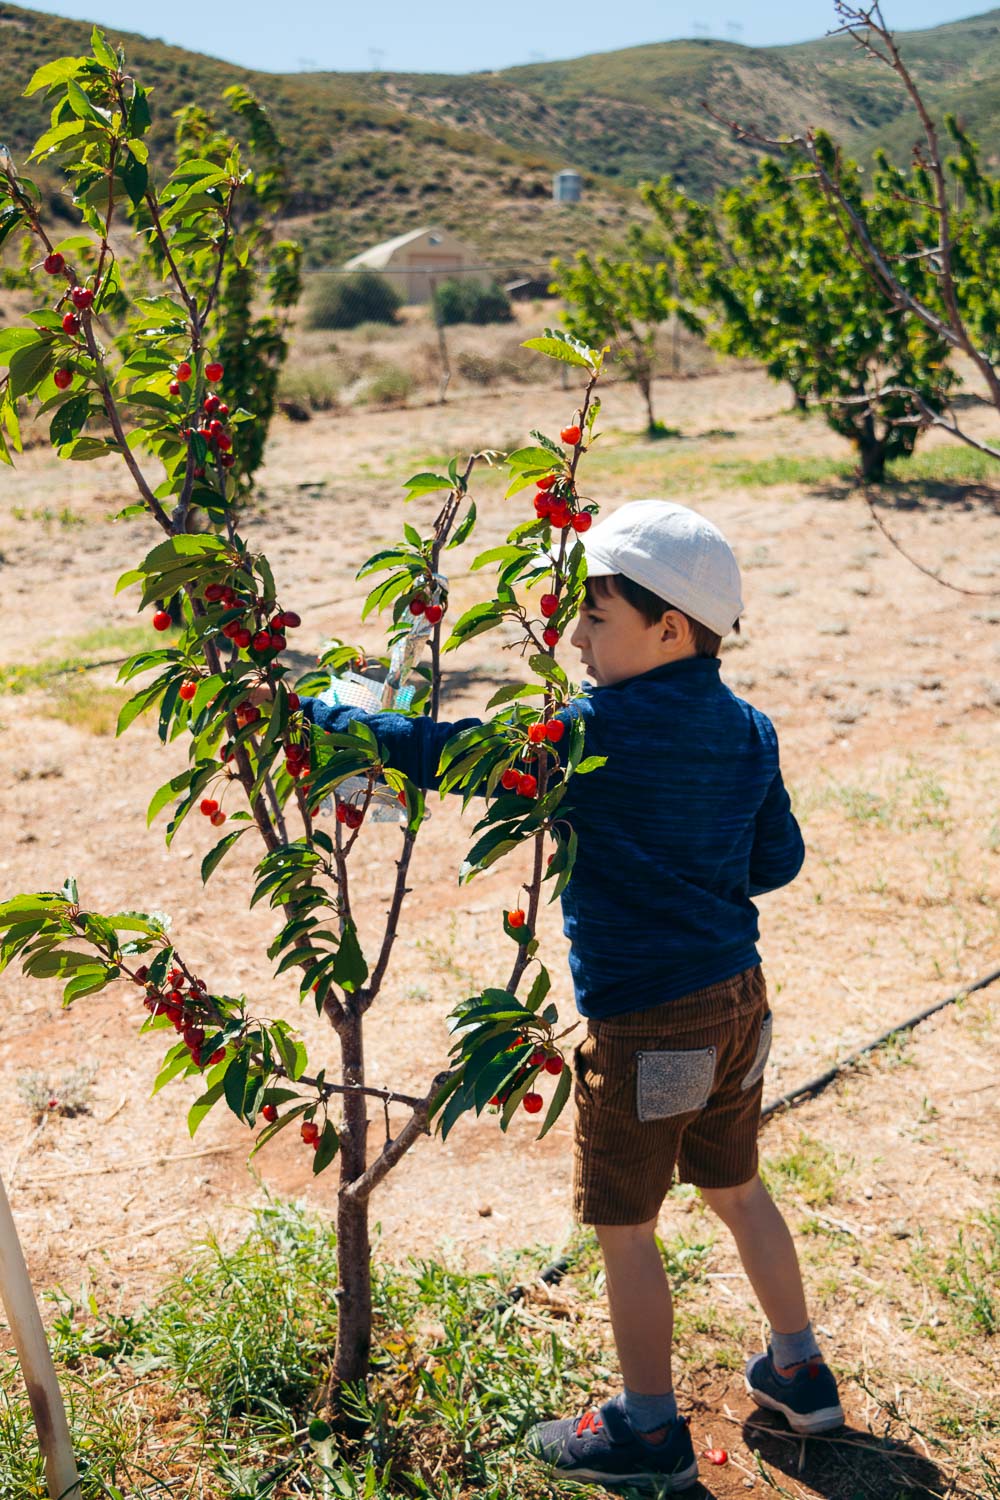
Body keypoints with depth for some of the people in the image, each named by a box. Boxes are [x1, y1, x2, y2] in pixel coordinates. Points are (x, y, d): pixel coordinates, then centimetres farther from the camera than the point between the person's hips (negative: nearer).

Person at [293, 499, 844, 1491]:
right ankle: (799, 1373, 40)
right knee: (735, 1188, 25)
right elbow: (778, 859, 11)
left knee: (622, 1223, 10)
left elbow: (446, 752, -20)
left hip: (646, 1023, -8)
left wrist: (317, 710, -10)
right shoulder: (749, 731, 2)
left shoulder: (599, 731, -20)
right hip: (739, 997, 8)